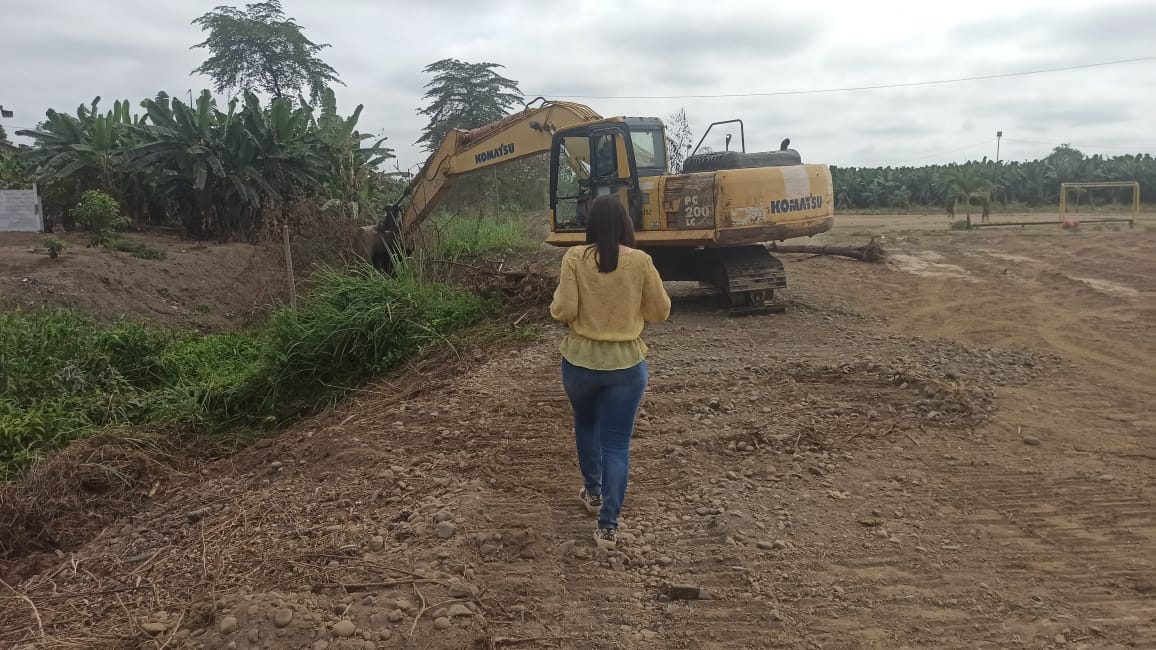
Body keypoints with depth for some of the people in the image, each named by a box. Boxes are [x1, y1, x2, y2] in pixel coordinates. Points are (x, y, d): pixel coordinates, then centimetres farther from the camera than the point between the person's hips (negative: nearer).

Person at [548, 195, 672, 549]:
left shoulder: (575, 258, -10)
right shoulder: (640, 261, -7)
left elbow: (563, 312, -14)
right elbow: (660, 311, 0)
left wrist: (557, 302, 7)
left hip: (581, 361, 1)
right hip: (627, 364, -1)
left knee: (586, 424, 27)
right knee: (617, 444, 5)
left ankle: (592, 492, 42)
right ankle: (608, 525, 3)